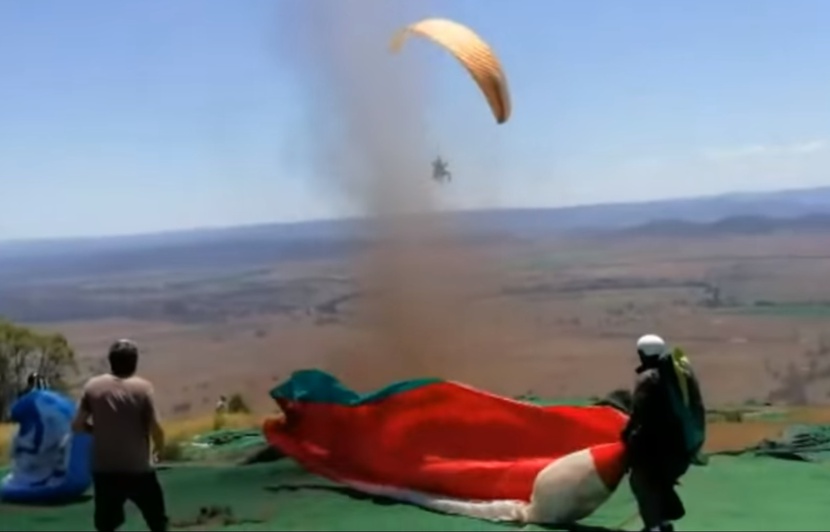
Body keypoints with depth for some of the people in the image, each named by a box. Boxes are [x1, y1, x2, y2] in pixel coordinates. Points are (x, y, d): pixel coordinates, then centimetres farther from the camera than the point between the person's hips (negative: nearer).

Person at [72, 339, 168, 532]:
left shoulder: (93, 386, 0)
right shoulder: (143, 388, -8)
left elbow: (77, 425, 3)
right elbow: (156, 429, -10)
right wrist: (159, 448, 10)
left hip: (104, 470, 3)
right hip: (138, 469, -2)